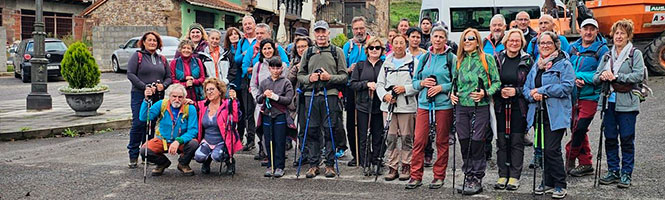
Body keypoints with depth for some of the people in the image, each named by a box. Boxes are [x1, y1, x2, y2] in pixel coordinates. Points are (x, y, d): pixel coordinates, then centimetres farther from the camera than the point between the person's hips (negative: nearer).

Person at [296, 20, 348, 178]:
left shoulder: (337, 52, 7)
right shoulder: (308, 52, 15)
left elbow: (344, 76, 2)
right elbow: (300, 75, 16)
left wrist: (330, 77, -14)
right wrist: (309, 78, -5)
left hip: (330, 95, -2)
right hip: (311, 95, 3)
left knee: (330, 131, 0)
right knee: (312, 131, 5)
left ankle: (330, 164, 8)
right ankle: (313, 164, 12)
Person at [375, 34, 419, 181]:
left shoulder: (414, 62, 4)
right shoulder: (386, 63, 16)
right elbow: (380, 84, 15)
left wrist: (405, 88, -14)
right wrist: (385, 95, -3)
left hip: (407, 106, -3)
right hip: (389, 105, 3)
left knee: (407, 137, 0)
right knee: (390, 137, 3)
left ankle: (406, 166, 8)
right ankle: (393, 167, 9)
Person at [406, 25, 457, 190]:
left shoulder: (452, 58, 1)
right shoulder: (424, 58, 12)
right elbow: (414, 81, 15)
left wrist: (441, 87, -14)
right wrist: (422, 83, -5)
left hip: (444, 105, -3)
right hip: (424, 103, 3)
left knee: (442, 141, 5)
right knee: (419, 140, -2)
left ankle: (439, 176, 15)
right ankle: (416, 176, 4)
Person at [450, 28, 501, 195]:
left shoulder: (487, 59, 0)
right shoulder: (458, 60, 12)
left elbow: (496, 82, 0)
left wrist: (485, 93, -15)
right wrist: (452, 93, 3)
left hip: (480, 107, -4)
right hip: (461, 106, 4)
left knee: (477, 142, -3)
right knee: (464, 142, 5)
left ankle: (477, 180, 7)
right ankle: (468, 177, 17)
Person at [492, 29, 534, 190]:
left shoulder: (527, 60, 1)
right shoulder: (497, 59, 5)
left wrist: (517, 91, -12)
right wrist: (500, 91, -9)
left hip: (519, 107, -1)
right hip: (500, 106, 2)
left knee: (517, 142, 1)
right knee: (502, 141, 4)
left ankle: (514, 177, 9)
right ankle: (503, 175, 14)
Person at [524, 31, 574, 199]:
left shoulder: (564, 64, -3)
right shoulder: (536, 66, 18)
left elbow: (567, 86, -16)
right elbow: (526, 87, 16)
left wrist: (542, 90, -14)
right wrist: (532, 95, -8)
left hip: (556, 115, -6)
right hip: (539, 114, 6)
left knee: (552, 149, -10)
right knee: (543, 149, 9)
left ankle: (560, 185, 1)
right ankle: (548, 182, 20)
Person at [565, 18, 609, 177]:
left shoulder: (602, 49, -5)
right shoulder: (573, 48, 11)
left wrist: (581, 76, -16)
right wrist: (574, 79, -6)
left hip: (590, 96, -6)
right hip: (573, 95, 6)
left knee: (579, 128, -12)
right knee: (577, 129, 10)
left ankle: (570, 157, 6)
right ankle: (585, 164, 19)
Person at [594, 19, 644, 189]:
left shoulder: (635, 54, 1)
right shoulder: (607, 56, 15)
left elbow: (639, 76, -12)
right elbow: (595, 78, 11)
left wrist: (616, 76, -16)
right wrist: (602, 76, -11)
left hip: (627, 103, -4)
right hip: (609, 102, 4)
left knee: (627, 140, -1)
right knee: (610, 139, 7)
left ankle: (626, 174, 7)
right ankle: (613, 171, 17)